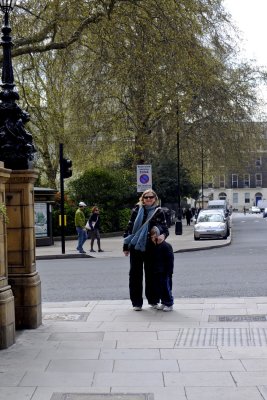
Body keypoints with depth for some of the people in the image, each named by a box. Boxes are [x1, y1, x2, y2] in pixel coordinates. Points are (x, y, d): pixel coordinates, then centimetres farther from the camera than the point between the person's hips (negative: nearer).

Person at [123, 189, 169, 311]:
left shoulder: (159, 212, 2)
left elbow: (165, 228, 3)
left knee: (151, 274, 8)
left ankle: (153, 300, 21)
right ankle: (136, 302, 11)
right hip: (135, 247, 1)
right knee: (135, 274, 3)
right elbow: (129, 227, 5)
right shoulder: (137, 210, 3)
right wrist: (126, 246, 2)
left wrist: (163, 235, -21)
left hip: (150, 248, 0)